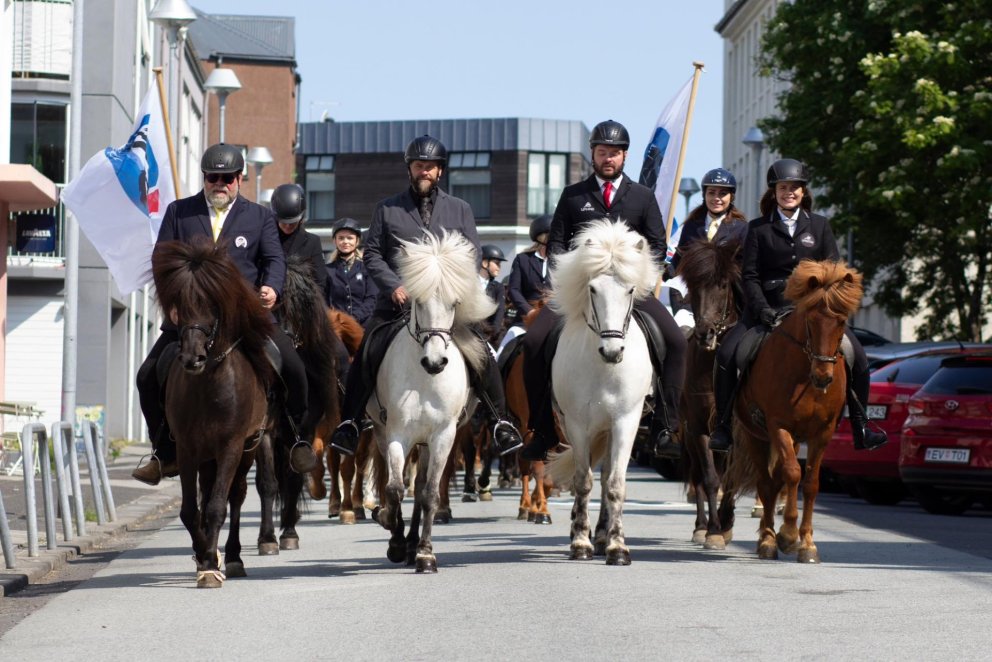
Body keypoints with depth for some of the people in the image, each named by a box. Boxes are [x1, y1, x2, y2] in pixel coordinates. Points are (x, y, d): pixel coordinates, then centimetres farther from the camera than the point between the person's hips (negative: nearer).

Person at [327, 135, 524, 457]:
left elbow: (473, 255, 10)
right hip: (397, 301, 0)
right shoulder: (387, 209, 12)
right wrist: (394, 286, -8)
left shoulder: (460, 209, 15)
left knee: (481, 354, -15)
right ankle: (349, 423, -6)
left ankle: (500, 422, -4)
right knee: (366, 355, -17)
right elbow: (372, 253, 8)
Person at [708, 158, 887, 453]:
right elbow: (750, 275, 0)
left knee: (857, 357, -14)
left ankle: (860, 428, -1)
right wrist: (762, 309, -15)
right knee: (727, 357, -21)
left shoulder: (820, 225, 11)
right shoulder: (758, 228, 6)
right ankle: (722, 428, -8)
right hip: (769, 310, -1)